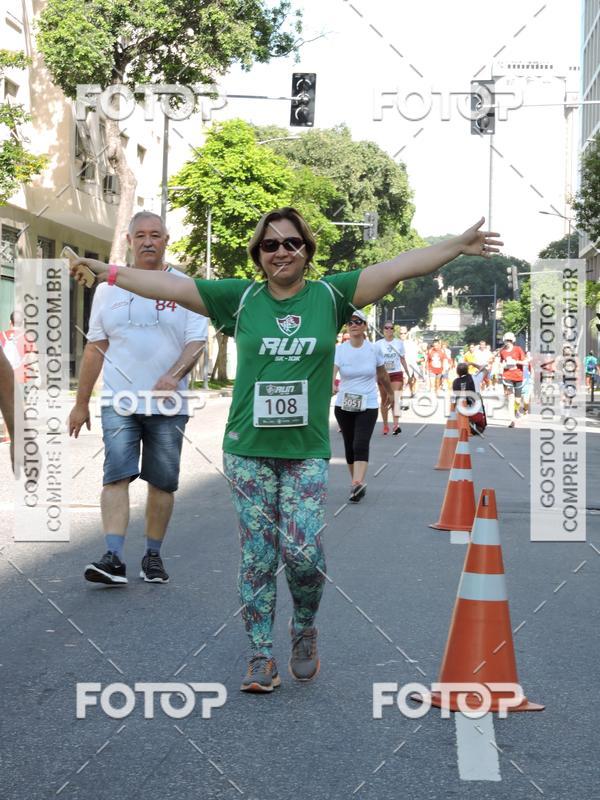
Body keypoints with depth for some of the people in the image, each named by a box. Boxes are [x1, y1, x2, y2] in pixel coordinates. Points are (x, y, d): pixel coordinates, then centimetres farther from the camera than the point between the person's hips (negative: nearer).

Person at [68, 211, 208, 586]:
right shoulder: (109, 288, 9)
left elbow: (197, 341, -5)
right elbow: (95, 348, 12)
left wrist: (174, 375, -25)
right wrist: (81, 403, 12)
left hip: (168, 405, 0)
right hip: (119, 402, 1)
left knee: (163, 482, 5)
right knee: (117, 475, -11)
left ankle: (153, 555, 17)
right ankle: (114, 559, -17)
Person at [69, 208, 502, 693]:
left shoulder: (329, 295, 2)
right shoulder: (241, 298, 3)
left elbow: (398, 268, -5)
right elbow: (172, 287, 3)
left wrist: (458, 246, -10)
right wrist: (109, 272, 0)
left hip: (307, 451, -1)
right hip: (249, 449, 1)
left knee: (303, 552, -8)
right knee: (257, 556, 5)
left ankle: (305, 629, 21)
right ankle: (262, 657, 15)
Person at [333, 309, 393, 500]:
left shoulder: (374, 349, -1)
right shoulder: (339, 350, -5)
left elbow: (383, 375, 14)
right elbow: (332, 371, -22)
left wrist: (390, 393, 27)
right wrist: (330, 385, -43)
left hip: (368, 405, -2)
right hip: (344, 405, 2)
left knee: (361, 445, -18)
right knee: (349, 446, 11)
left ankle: (358, 483, -32)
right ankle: (356, 483, 26)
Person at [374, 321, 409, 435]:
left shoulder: (399, 343, 6)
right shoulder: (378, 344, 1)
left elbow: (403, 359, 12)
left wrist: (408, 373, 11)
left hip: (396, 374, 0)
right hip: (383, 375, 0)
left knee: (395, 399, -15)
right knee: (384, 400, 9)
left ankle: (396, 425, -25)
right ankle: (385, 425, 19)